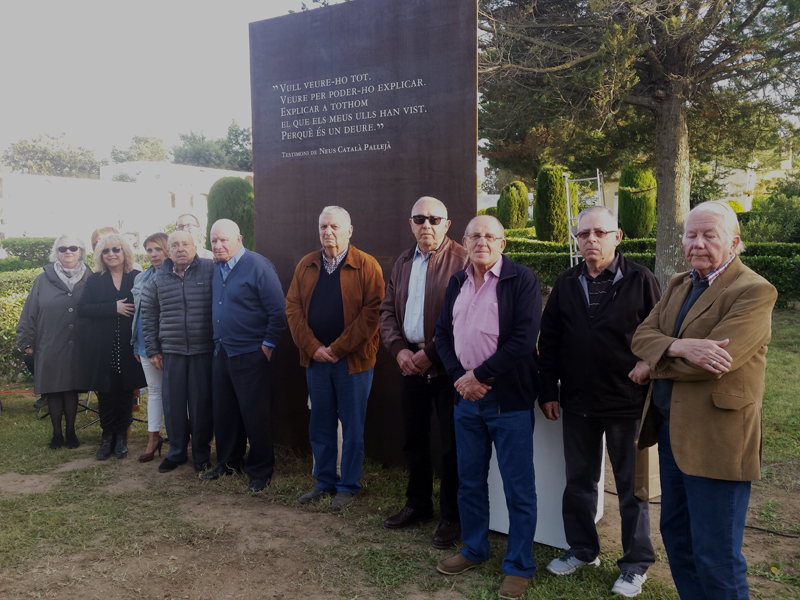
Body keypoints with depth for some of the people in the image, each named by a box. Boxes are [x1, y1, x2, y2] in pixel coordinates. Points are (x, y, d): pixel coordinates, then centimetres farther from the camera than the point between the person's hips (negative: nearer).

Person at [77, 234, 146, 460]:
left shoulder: (137, 278, 1)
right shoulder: (94, 280, 5)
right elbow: (82, 308, -6)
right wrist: (113, 308, -17)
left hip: (128, 348, -1)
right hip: (102, 349, 1)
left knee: (125, 393, 6)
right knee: (105, 394, 6)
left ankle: (121, 437, 20)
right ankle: (107, 437, 19)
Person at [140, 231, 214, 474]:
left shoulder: (210, 271, -3)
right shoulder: (159, 279, 8)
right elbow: (149, 315, 14)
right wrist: (152, 350, 10)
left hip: (204, 350, -3)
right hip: (171, 351, 3)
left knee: (201, 403, 2)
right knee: (173, 402, 8)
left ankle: (202, 454, 17)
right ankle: (176, 452, 24)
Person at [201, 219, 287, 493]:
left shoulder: (258, 266, -11)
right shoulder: (216, 268, 11)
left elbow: (278, 311, -13)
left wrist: (267, 345, -12)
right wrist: (217, 341, 12)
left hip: (250, 356, -7)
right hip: (221, 353, 7)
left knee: (255, 416, 1)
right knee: (224, 413, 15)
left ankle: (260, 470, 16)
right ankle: (228, 463, 31)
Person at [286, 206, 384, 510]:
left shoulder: (367, 266, -6)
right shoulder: (306, 266, 9)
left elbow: (372, 312, -13)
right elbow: (293, 308, 5)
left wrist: (338, 349, -15)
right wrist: (313, 347, -8)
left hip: (353, 359, -4)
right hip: (315, 359, 4)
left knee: (352, 426, 5)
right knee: (320, 425, 13)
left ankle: (348, 486, 19)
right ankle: (324, 482, 28)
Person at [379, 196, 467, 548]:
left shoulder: (462, 260, -9)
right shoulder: (403, 263, 13)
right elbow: (387, 311, 13)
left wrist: (430, 354, -16)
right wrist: (399, 349, -3)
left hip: (448, 366, -6)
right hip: (410, 364, 6)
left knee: (452, 445, 3)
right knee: (414, 439, 17)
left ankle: (451, 517, 18)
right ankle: (418, 504, 34)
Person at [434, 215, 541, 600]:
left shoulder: (522, 280, -8)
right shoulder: (457, 283, 11)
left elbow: (524, 339, -16)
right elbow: (443, 334, 11)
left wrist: (479, 375, -15)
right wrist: (460, 376, -6)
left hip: (509, 399, -5)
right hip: (465, 396, 6)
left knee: (518, 488, 5)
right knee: (469, 481, 17)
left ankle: (519, 567, 21)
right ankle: (474, 550, 35)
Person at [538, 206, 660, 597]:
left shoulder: (640, 280, -6)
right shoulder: (566, 284, 5)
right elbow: (548, 341, 8)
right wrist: (548, 393, 4)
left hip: (628, 404, -4)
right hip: (577, 403, 4)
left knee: (631, 486, 9)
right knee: (578, 481, 16)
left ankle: (636, 564, 25)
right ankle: (582, 550, 34)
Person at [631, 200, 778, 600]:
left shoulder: (754, 292, -14)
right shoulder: (678, 285, 11)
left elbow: (714, 361, -24)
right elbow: (642, 335, -1)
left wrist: (651, 367, -10)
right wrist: (678, 347, -23)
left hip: (716, 439, -8)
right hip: (672, 429, 8)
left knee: (715, 556, 2)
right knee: (676, 534, 21)